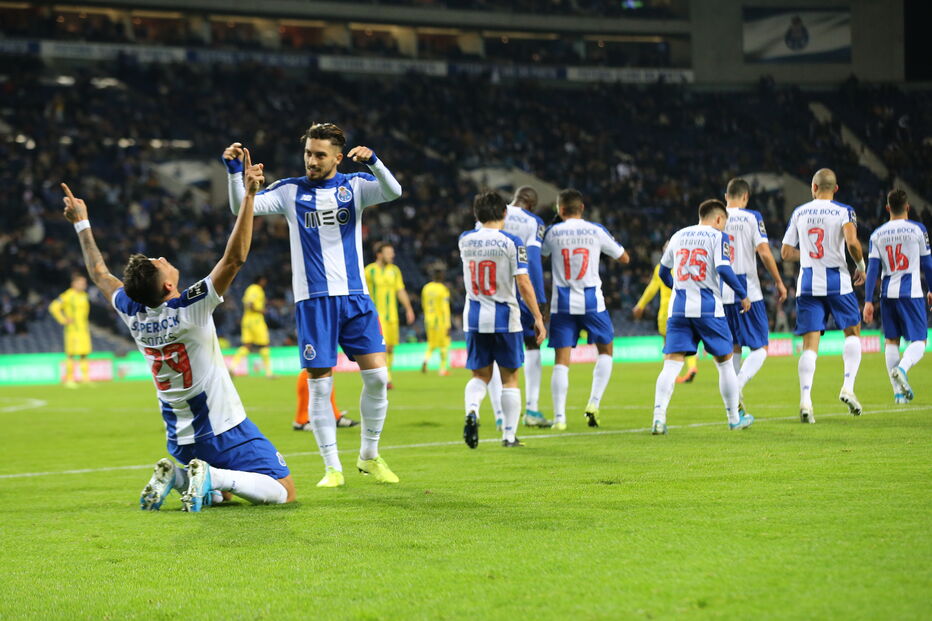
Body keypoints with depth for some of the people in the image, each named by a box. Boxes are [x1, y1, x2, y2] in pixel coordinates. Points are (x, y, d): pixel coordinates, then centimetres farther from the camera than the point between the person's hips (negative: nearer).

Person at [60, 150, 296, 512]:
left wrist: (81, 223, 24)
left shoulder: (133, 314, -4)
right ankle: (209, 476, -22)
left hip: (180, 439, 7)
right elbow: (234, 258, -28)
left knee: (219, 490, 28)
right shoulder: (190, 309, -22)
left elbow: (99, 273, 14)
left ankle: (174, 477, 0)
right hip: (223, 429, -7)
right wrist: (249, 196, -29)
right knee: (283, 493, -6)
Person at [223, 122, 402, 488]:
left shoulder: (354, 185, 6)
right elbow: (242, 207, -3)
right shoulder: (290, 191, 6)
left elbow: (393, 191, -11)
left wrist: (372, 161, -28)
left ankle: (369, 457, 13)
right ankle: (332, 467, 6)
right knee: (320, 385, -2)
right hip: (313, 301, -1)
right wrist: (235, 170, -18)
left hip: (355, 296, 1)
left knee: (377, 377, -5)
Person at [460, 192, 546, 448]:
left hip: (474, 318, 3)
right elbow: (523, 284, -12)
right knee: (510, 378, 9)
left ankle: (472, 410, -17)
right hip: (504, 317, -3)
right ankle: (509, 435, 10)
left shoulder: (465, 241, 1)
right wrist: (538, 318, -7)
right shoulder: (511, 242, -10)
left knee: (480, 375, 13)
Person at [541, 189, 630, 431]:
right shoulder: (596, 231, 0)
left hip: (562, 303, 0)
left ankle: (559, 417, -6)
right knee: (605, 351, 17)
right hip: (591, 302, 0)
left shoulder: (553, 232, -1)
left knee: (561, 360, 2)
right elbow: (624, 258, 11)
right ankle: (594, 402, 1)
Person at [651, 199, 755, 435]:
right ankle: (734, 418, 21)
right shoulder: (718, 237, -1)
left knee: (671, 364, -2)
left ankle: (658, 417, -18)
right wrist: (743, 296, -2)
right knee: (725, 362, 12)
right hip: (708, 309, -3)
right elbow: (724, 270, -14)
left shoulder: (678, 236, 14)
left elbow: (663, 272, 22)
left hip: (678, 309, 3)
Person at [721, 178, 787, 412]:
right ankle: (738, 386, -22)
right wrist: (779, 282, -3)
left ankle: (735, 405, 13)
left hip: (720, 294, 4)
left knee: (733, 349, 16)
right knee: (760, 349, 3)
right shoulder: (751, 217, -4)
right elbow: (764, 252, -12)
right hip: (747, 292, -4)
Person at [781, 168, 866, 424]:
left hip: (807, 283, 2)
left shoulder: (799, 213, 7)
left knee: (810, 344, 0)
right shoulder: (843, 211, -3)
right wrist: (861, 266, -3)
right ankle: (848, 386, 0)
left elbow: (786, 253, 9)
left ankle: (805, 400, -13)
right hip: (837, 282, -2)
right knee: (853, 332, 16)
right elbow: (852, 242, -20)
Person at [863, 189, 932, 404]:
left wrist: (868, 301, 1)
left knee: (891, 341, 12)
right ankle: (902, 368, -31)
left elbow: (872, 269, 1)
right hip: (911, 293, -3)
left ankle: (898, 391, 8)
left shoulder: (877, 234, 5)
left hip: (887, 294, 3)